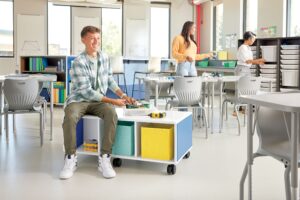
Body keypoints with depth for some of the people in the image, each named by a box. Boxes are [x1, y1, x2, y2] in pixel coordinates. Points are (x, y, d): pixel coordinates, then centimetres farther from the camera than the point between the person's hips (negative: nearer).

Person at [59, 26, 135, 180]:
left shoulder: (104, 57, 4)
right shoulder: (79, 62, -15)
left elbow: (110, 79, 16)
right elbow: (86, 91, -19)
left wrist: (123, 95, 2)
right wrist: (113, 101, -20)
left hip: (98, 101, 4)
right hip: (79, 99, -4)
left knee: (112, 114, -30)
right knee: (70, 117, -36)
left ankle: (105, 159, -24)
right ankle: (71, 159, -18)